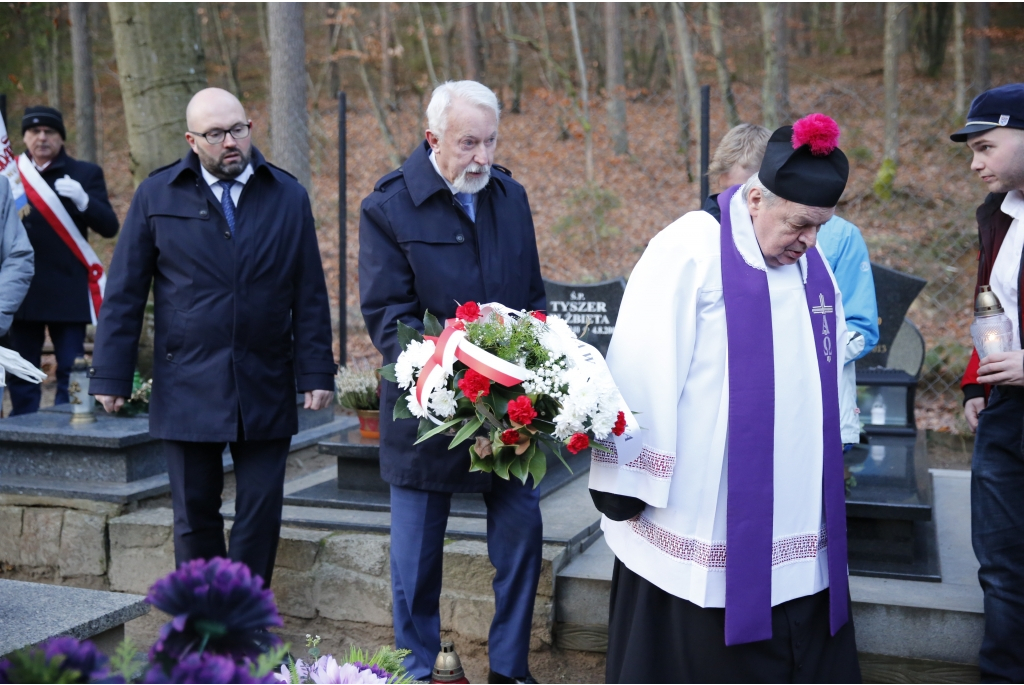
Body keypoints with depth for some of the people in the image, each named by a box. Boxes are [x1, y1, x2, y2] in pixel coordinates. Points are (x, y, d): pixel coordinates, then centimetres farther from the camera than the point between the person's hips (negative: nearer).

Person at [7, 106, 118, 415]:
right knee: (21, 375, 6)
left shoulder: (85, 173, 4)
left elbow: (109, 227, -4)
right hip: (21, 289, 2)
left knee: (71, 374, -1)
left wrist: (82, 200, -20)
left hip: (68, 291, -2)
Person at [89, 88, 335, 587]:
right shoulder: (157, 196, 2)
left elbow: (309, 296, 3)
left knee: (261, 512, 5)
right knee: (195, 516, 9)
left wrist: (317, 373, -2)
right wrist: (111, 376, -2)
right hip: (187, 390, 0)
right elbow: (124, 293, 2)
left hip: (266, 389, 1)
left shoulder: (288, 196, 4)